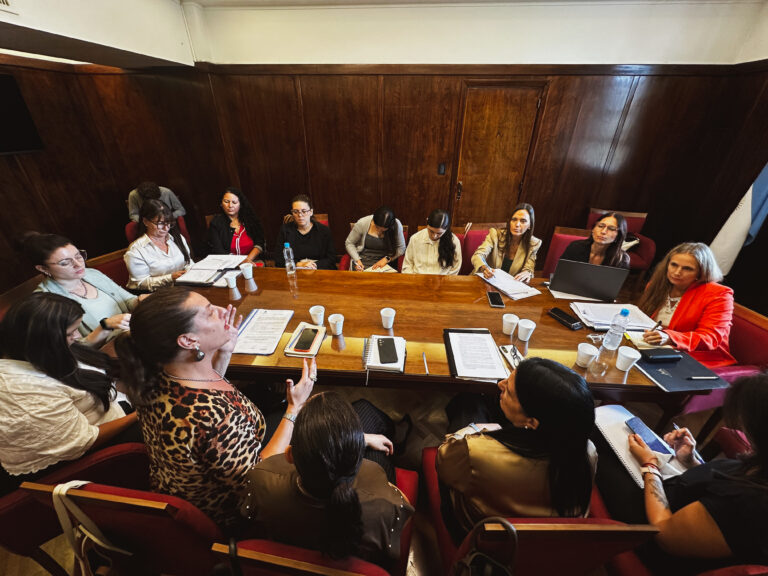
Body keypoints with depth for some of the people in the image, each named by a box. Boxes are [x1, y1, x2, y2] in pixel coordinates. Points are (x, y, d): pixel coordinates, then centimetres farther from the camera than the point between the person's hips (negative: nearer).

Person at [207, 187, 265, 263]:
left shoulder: (250, 219, 12)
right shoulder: (215, 223, 6)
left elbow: (259, 244, 5)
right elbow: (217, 251, -4)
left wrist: (248, 259, -12)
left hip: (252, 262, 1)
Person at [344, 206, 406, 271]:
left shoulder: (397, 225, -11)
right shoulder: (362, 223, -11)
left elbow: (401, 248, 0)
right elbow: (349, 243, 2)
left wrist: (386, 259, -13)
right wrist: (357, 260, -12)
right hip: (363, 261, 0)